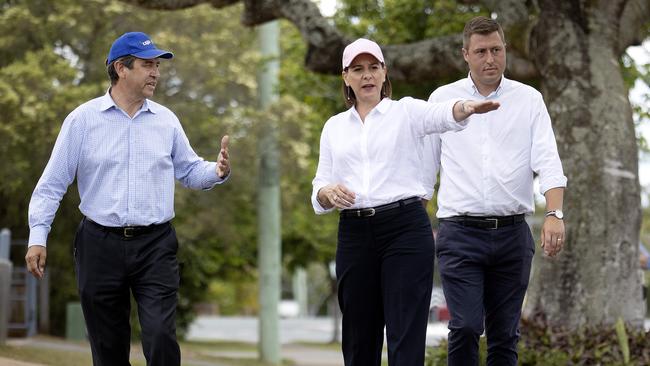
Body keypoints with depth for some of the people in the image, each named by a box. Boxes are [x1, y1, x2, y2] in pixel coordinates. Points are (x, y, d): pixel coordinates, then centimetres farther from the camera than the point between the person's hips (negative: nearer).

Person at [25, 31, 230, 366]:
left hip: (155, 245, 1)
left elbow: (190, 171, 14)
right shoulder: (83, 119, 0)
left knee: (161, 336, -13)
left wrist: (217, 172, -8)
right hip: (100, 246, -1)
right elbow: (52, 184, 1)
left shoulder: (166, 120, 7)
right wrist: (38, 237, -6)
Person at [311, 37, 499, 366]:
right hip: (354, 234, 4)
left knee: (406, 338, -8)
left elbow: (442, 114, -19)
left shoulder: (406, 111, 3)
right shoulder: (334, 126, 14)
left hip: (405, 229, -3)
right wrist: (328, 192, -13)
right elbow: (319, 188, 12)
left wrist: (466, 107, -43)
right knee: (359, 339, 7)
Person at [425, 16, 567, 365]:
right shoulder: (442, 98, 6)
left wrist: (554, 213, -18)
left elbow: (547, 161, -3)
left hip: (511, 232, 1)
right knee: (466, 327, -13)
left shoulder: (529, 99, 6)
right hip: (460, 232, -1)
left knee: (505, 334, 5)